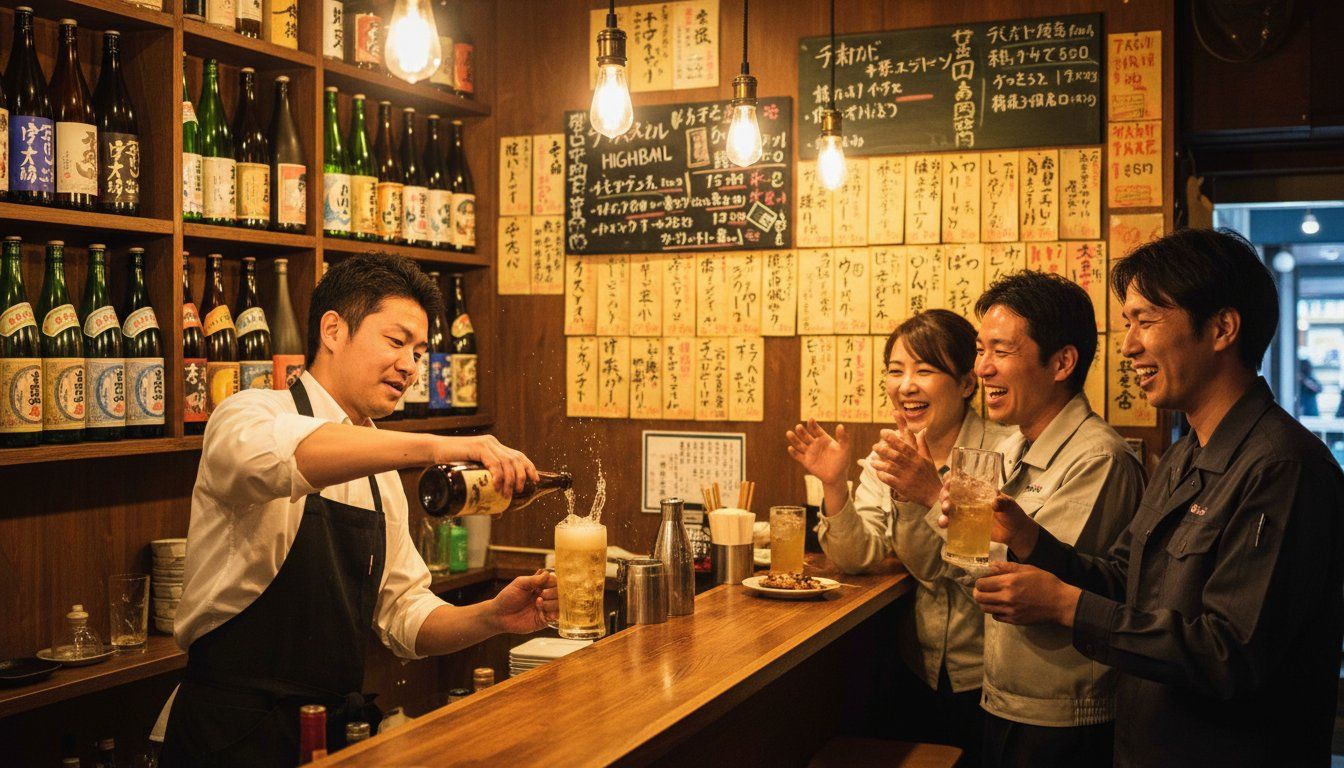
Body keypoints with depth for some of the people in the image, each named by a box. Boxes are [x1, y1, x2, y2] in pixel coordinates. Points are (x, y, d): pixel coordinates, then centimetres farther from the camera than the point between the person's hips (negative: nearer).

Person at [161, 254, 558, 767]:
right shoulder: (251, 417, -9)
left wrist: (491, 618, -7)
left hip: (337, 723, 7)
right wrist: (434, 446, -41)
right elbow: (277, 455, -35)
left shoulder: (380, 475, 13)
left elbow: (404, 614, 11)